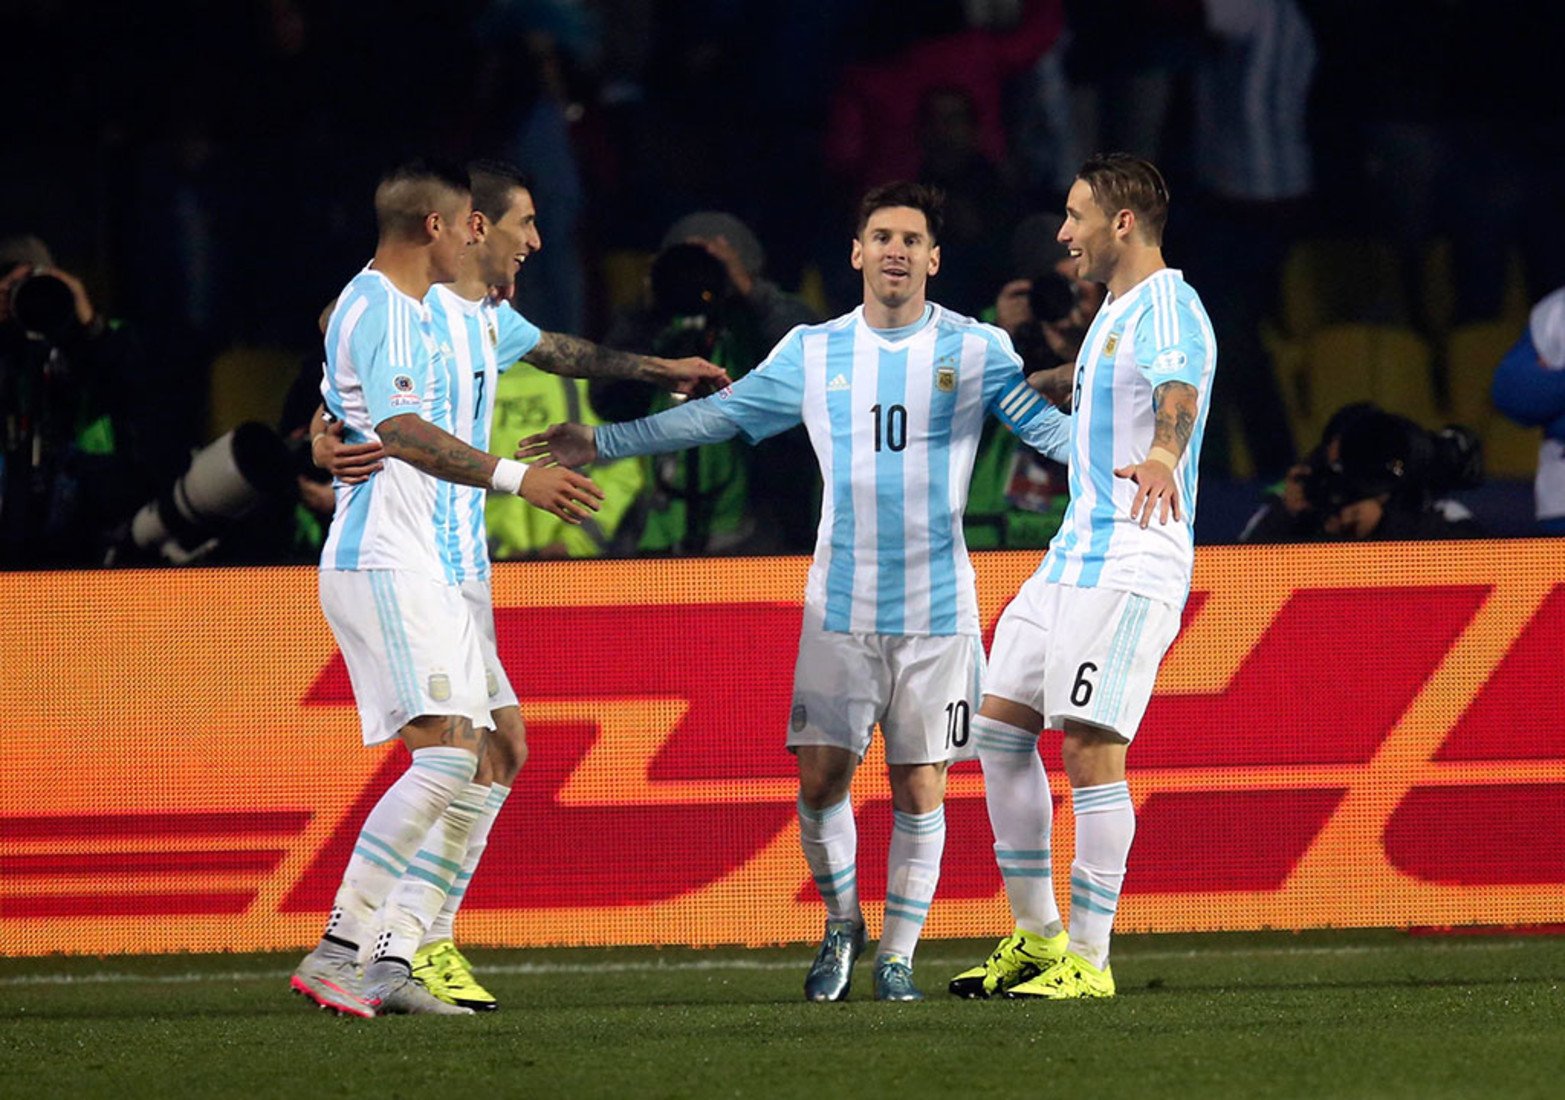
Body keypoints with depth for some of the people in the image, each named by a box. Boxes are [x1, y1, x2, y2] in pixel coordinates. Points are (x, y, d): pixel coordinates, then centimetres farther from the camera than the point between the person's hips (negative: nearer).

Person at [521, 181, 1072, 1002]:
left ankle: (898, 955, 12)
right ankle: (841, 926, 19)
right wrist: (603, 444, 12)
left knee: (919, 788, -1)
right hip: (839, 610, 1)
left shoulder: (976, 350, 2)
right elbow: (720, 414, 13)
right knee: (821, 780, -4)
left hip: (937, 611, -1)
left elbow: (1048, 426, -3)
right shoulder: (813, 353, 7)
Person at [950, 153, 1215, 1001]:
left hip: (1131, 565, -10)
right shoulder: (1112, 313, 18)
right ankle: (1036, 936, 17)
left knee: (1090, 747, -14)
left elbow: (1178, 391, -35)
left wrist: (1163, 455, -56)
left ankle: (1088, 960, -11)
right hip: (1074, 552, 10)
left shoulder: (1169, 309, -13)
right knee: (999, 726, 10)